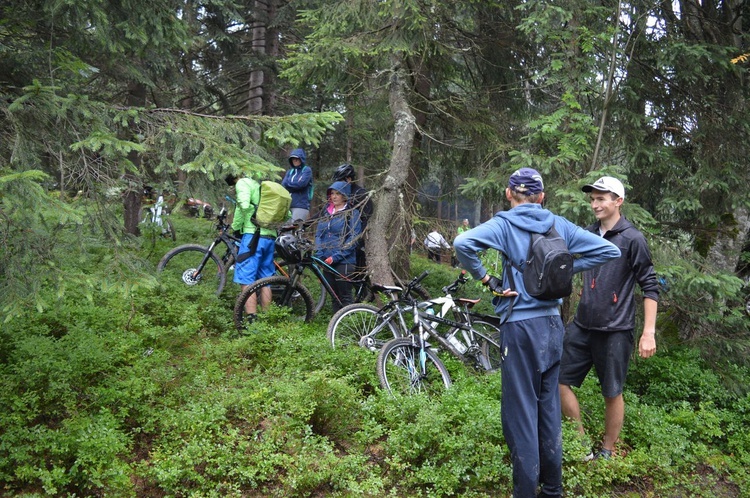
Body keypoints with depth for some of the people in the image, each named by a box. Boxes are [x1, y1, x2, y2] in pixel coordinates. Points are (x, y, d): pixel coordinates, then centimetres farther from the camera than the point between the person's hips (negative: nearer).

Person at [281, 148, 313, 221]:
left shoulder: (307, 170, 4)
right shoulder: (289, 172, 19)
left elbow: (302, 183, -11)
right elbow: (283, 185, 7)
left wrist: (288, 183, 3)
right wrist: (295, 185, -9)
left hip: (301, 206, -5)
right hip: (288, 205, 5)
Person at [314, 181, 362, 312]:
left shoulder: (352, 214, -3)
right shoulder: (326, 212, 15)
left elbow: (353, 239, -11)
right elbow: (318, 234, 13)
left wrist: (335, 256, -17)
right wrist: (319, 254, -4)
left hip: (344, 262, -6)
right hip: (327, 261, 6)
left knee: (345, 296, -4)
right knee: (334, 296, 10)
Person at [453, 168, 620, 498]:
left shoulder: (504, 223, -8)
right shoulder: (558, 225, 5)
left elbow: (463, 243, -26)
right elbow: (609, 251, 5)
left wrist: (485, 278, -12)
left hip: (520, 325, -5)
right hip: (552, 324, 5)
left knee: (521, 411, 3)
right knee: (549, 406, 16)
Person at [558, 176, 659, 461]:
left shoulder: (632, 239, -9)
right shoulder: (587, 234, 7)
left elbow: (650, 287, -9)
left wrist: (649, 333, -13)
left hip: (615, 330, -6)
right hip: (582, 326, 6)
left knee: (612, 393, 6)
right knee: (560, 380, 4)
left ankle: (606, 452, 24)